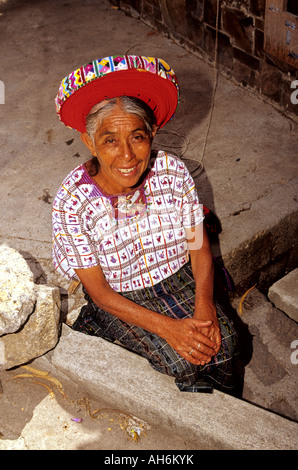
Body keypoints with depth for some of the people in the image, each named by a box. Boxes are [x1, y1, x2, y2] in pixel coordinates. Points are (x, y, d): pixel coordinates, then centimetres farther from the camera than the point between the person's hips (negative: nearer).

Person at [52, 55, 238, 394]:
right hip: (118, 298, -2)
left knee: (223, 341, -14)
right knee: (181, 362, -20)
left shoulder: (172, 172, -16)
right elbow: (98, 290, -18)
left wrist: (204, 304, -23)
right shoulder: (72, 202, -24)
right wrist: (167, 327, -25)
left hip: (178, 277, 3)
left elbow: (199, 247, -6)